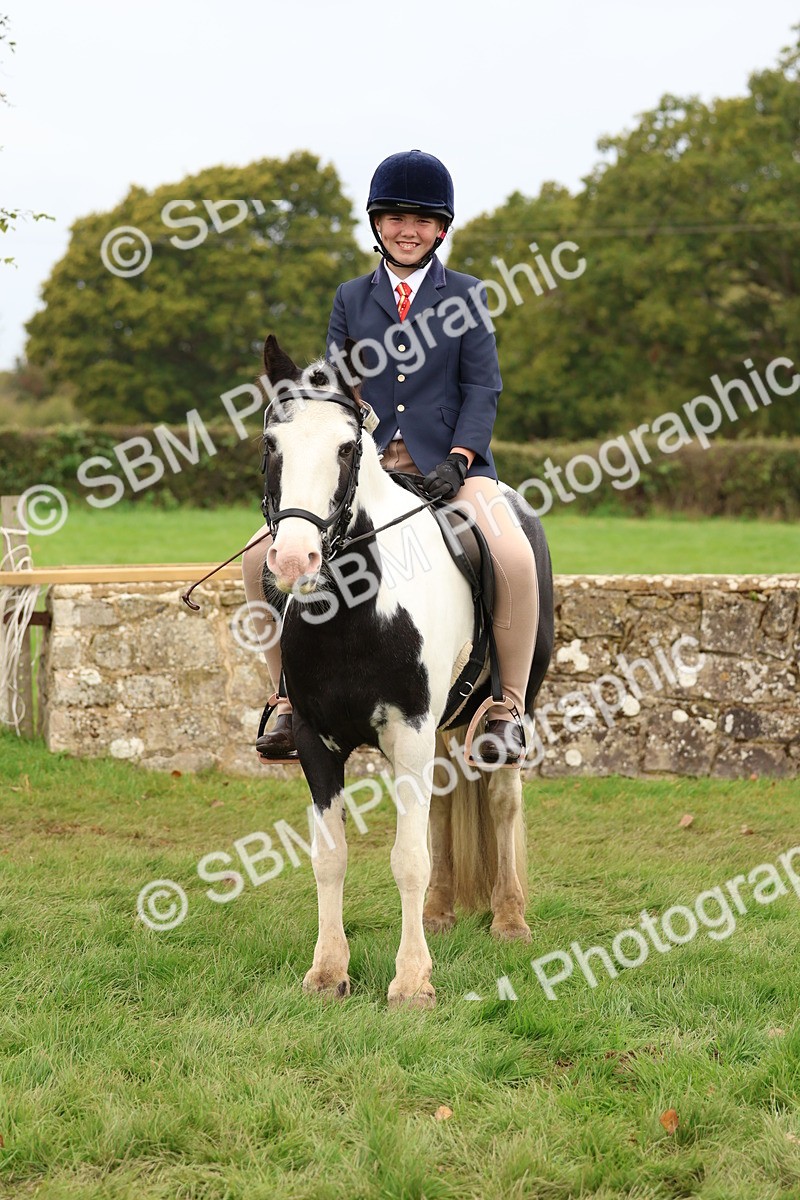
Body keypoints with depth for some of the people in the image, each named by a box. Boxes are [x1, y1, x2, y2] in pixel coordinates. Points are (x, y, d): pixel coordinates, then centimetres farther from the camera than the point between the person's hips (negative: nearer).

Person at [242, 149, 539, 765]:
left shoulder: (465, 294, 8)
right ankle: (293, 701, 1)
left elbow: (483, 386, 1)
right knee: (262, 558, -12)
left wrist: (457, 459, -15)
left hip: (448, 462, -3)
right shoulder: (351, 298, 15)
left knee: (514, 558, -32)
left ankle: (508, 709, -18)